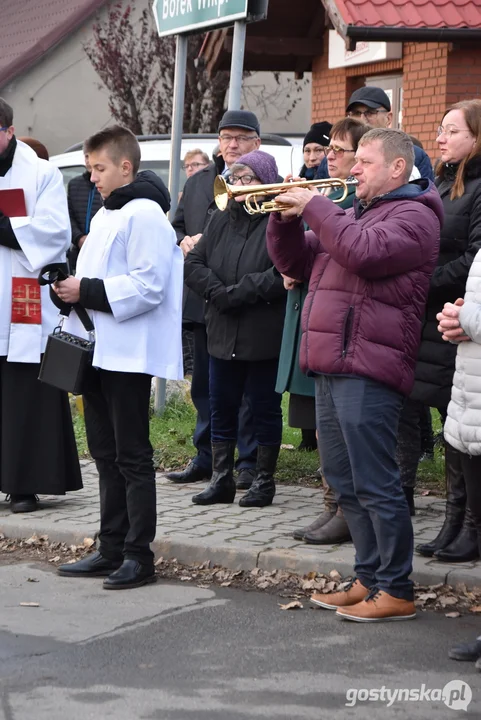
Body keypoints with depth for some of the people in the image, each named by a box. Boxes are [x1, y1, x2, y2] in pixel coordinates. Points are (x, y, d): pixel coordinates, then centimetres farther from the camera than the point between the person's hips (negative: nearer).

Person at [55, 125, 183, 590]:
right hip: (98, 352, 10)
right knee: (105, 453, 12)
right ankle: (111, 550, 18)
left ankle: (139, 556, 0)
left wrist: (88, 291, -20)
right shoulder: (105, 215, 18)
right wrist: (73, 289, 6)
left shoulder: (144, 215, -12)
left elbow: (148, 286, -20)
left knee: (132, 456, -5)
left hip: (129, 355, -10)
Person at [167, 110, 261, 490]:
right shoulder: (198, 182, 16)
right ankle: (206, 457, 23)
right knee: (205, 384, 14)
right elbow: (176, 226, 21)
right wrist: (185, 241, -2)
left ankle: (249, 462, 9)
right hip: (204, 300, 6)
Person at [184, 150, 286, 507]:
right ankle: (222, 479, 19)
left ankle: (264, 480, 16)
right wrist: (218, 292, -9)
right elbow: (194, 263, 8)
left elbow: (282, 273, -21)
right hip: (223, 334, 6)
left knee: (265, 408, 5)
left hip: (264, 337, -6)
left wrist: (237, 293, -17)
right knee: (222, 407, 10)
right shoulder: (221, 220, 12)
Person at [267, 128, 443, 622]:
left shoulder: (413, 215, -7)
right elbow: (294, 263, 23)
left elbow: (364, 252, -25)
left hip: (366, 369, -10)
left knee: (375, 484, -8)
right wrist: (286, 216, 5)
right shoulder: (353, 214, 23)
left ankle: (396, 591, -3)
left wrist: (314, 206, -16)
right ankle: (369, 579, 21)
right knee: (347, 483, 13)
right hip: (330, 367, 10)